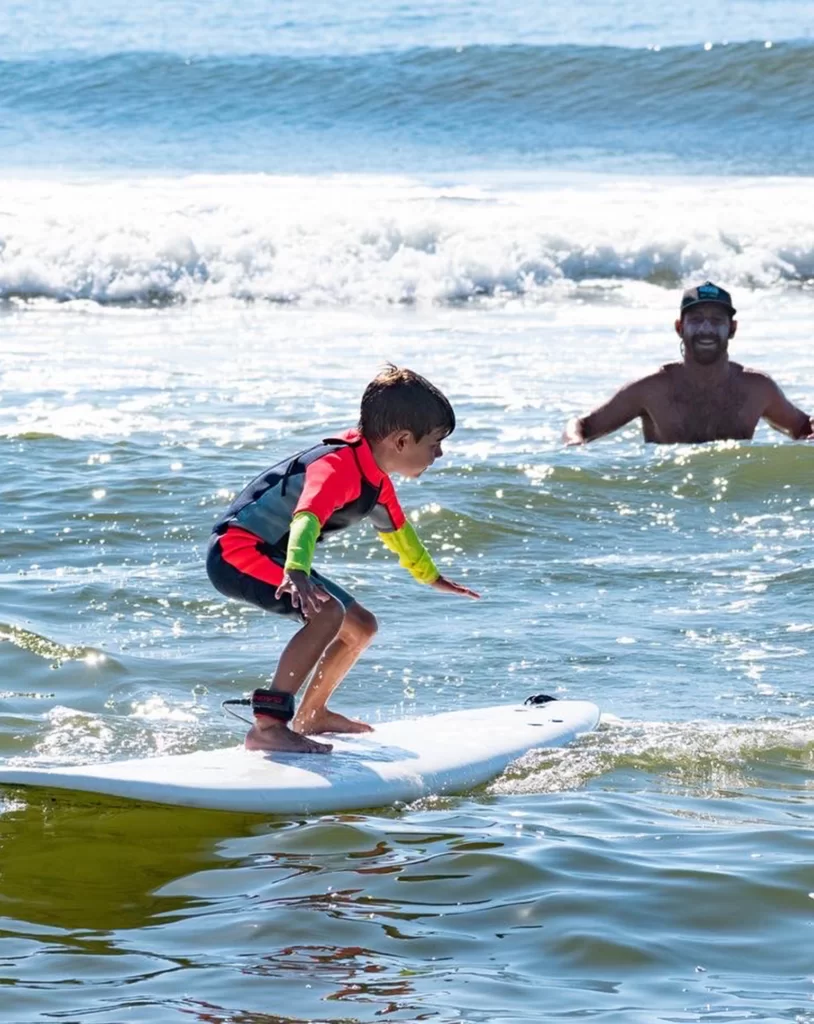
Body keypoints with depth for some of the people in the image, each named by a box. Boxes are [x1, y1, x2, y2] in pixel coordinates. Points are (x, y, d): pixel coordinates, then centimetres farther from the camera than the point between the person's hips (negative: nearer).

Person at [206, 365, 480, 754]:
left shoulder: (375, 477, 7)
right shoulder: (339, 467, -25)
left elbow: (396, 528, 28)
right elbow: (307, 519, -44)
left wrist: (431, 577, 42)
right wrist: (298, 573, -62)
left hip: (269, 554, 11)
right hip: (236, 550, -11)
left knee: (361, 627, 17)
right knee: (327, 611, -31)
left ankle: (312, 715, 35)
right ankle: (268, 726, -33)